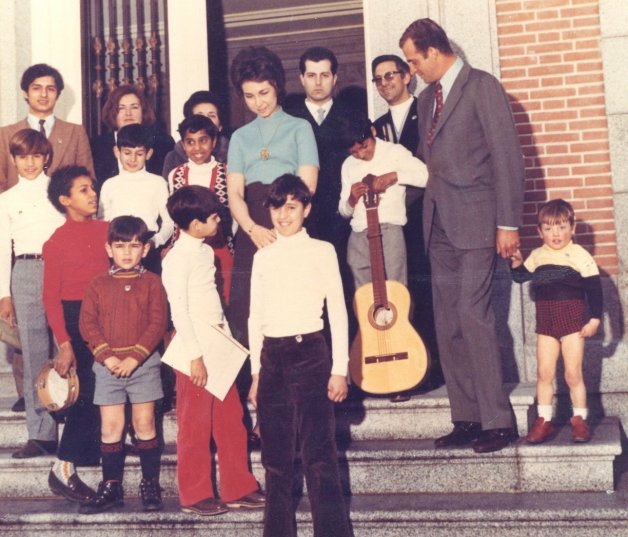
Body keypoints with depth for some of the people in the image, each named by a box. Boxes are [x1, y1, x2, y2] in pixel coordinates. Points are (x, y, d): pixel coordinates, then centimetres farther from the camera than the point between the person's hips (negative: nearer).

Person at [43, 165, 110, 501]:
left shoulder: (105, 231, 8)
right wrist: (63, 343, -12)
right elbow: (50, 297, -5)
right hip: (74, 320, -5)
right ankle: (63, 469, 6)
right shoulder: (56, 242, -4)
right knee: (85, 393, -5)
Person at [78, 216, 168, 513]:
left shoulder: (151, 283, 0)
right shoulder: (99, 284, 6)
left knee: (145, 423, 4)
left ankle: (150, 484, 14)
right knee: (110, 426, 5)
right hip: (107, 364, 2)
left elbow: (157, 324, -6)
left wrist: (135, 357, -15)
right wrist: (107, 356, -11)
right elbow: (87, 323, 0)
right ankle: (111, 487, 14)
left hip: (143, 363, -2)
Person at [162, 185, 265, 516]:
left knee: (231, 423, 11)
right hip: (197, 351, -8)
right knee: (196, 427, 3)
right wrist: (196, 356, -18)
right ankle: (194, 496, 15)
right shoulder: (177, 258, -14)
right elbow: (179, 311, -17)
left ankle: (237, 489, 21)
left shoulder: (206, 251, 12)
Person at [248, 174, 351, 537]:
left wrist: (340, 369, -4)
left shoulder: (322, 251, 2)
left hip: (310, 353, -4)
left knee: (319, 453, -7)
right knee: (276, 455, 8)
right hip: (272, 357, 4)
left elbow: (338, 311, 1)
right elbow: (256, 317, 15)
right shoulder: (263, 257, 13)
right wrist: (256, 372, 11)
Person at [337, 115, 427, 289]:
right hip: (359, 236, 5)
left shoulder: (394, 152, 2)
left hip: (389, 230, -4)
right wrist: (351, 199, -4)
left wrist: (394, 176, -19)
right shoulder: (348, 165, 16)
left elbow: (426, 175, -10)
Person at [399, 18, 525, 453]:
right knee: (447, 325, 6)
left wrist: (508, 223, -14)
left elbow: (507, 155, -10)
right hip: (439, 224, 8)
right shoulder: (427, 97, 18)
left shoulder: (482, 87, -5)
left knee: (473, 317, -12)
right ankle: (467, 418, 12)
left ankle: (497, 421, -3)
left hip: (476, 221, -8)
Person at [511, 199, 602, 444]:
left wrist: (594, 319, -8)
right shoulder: (537, 256, 6)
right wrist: (516, 262, -9)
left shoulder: (579, 255, -6)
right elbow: (521, 277, 11)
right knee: (544, 373, 4)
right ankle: (544, 421, 11)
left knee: (573, 374, -1)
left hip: (572, 321, -4)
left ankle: (580, 421, 12)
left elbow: (594, 288, -5)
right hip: (545, 322, 4)